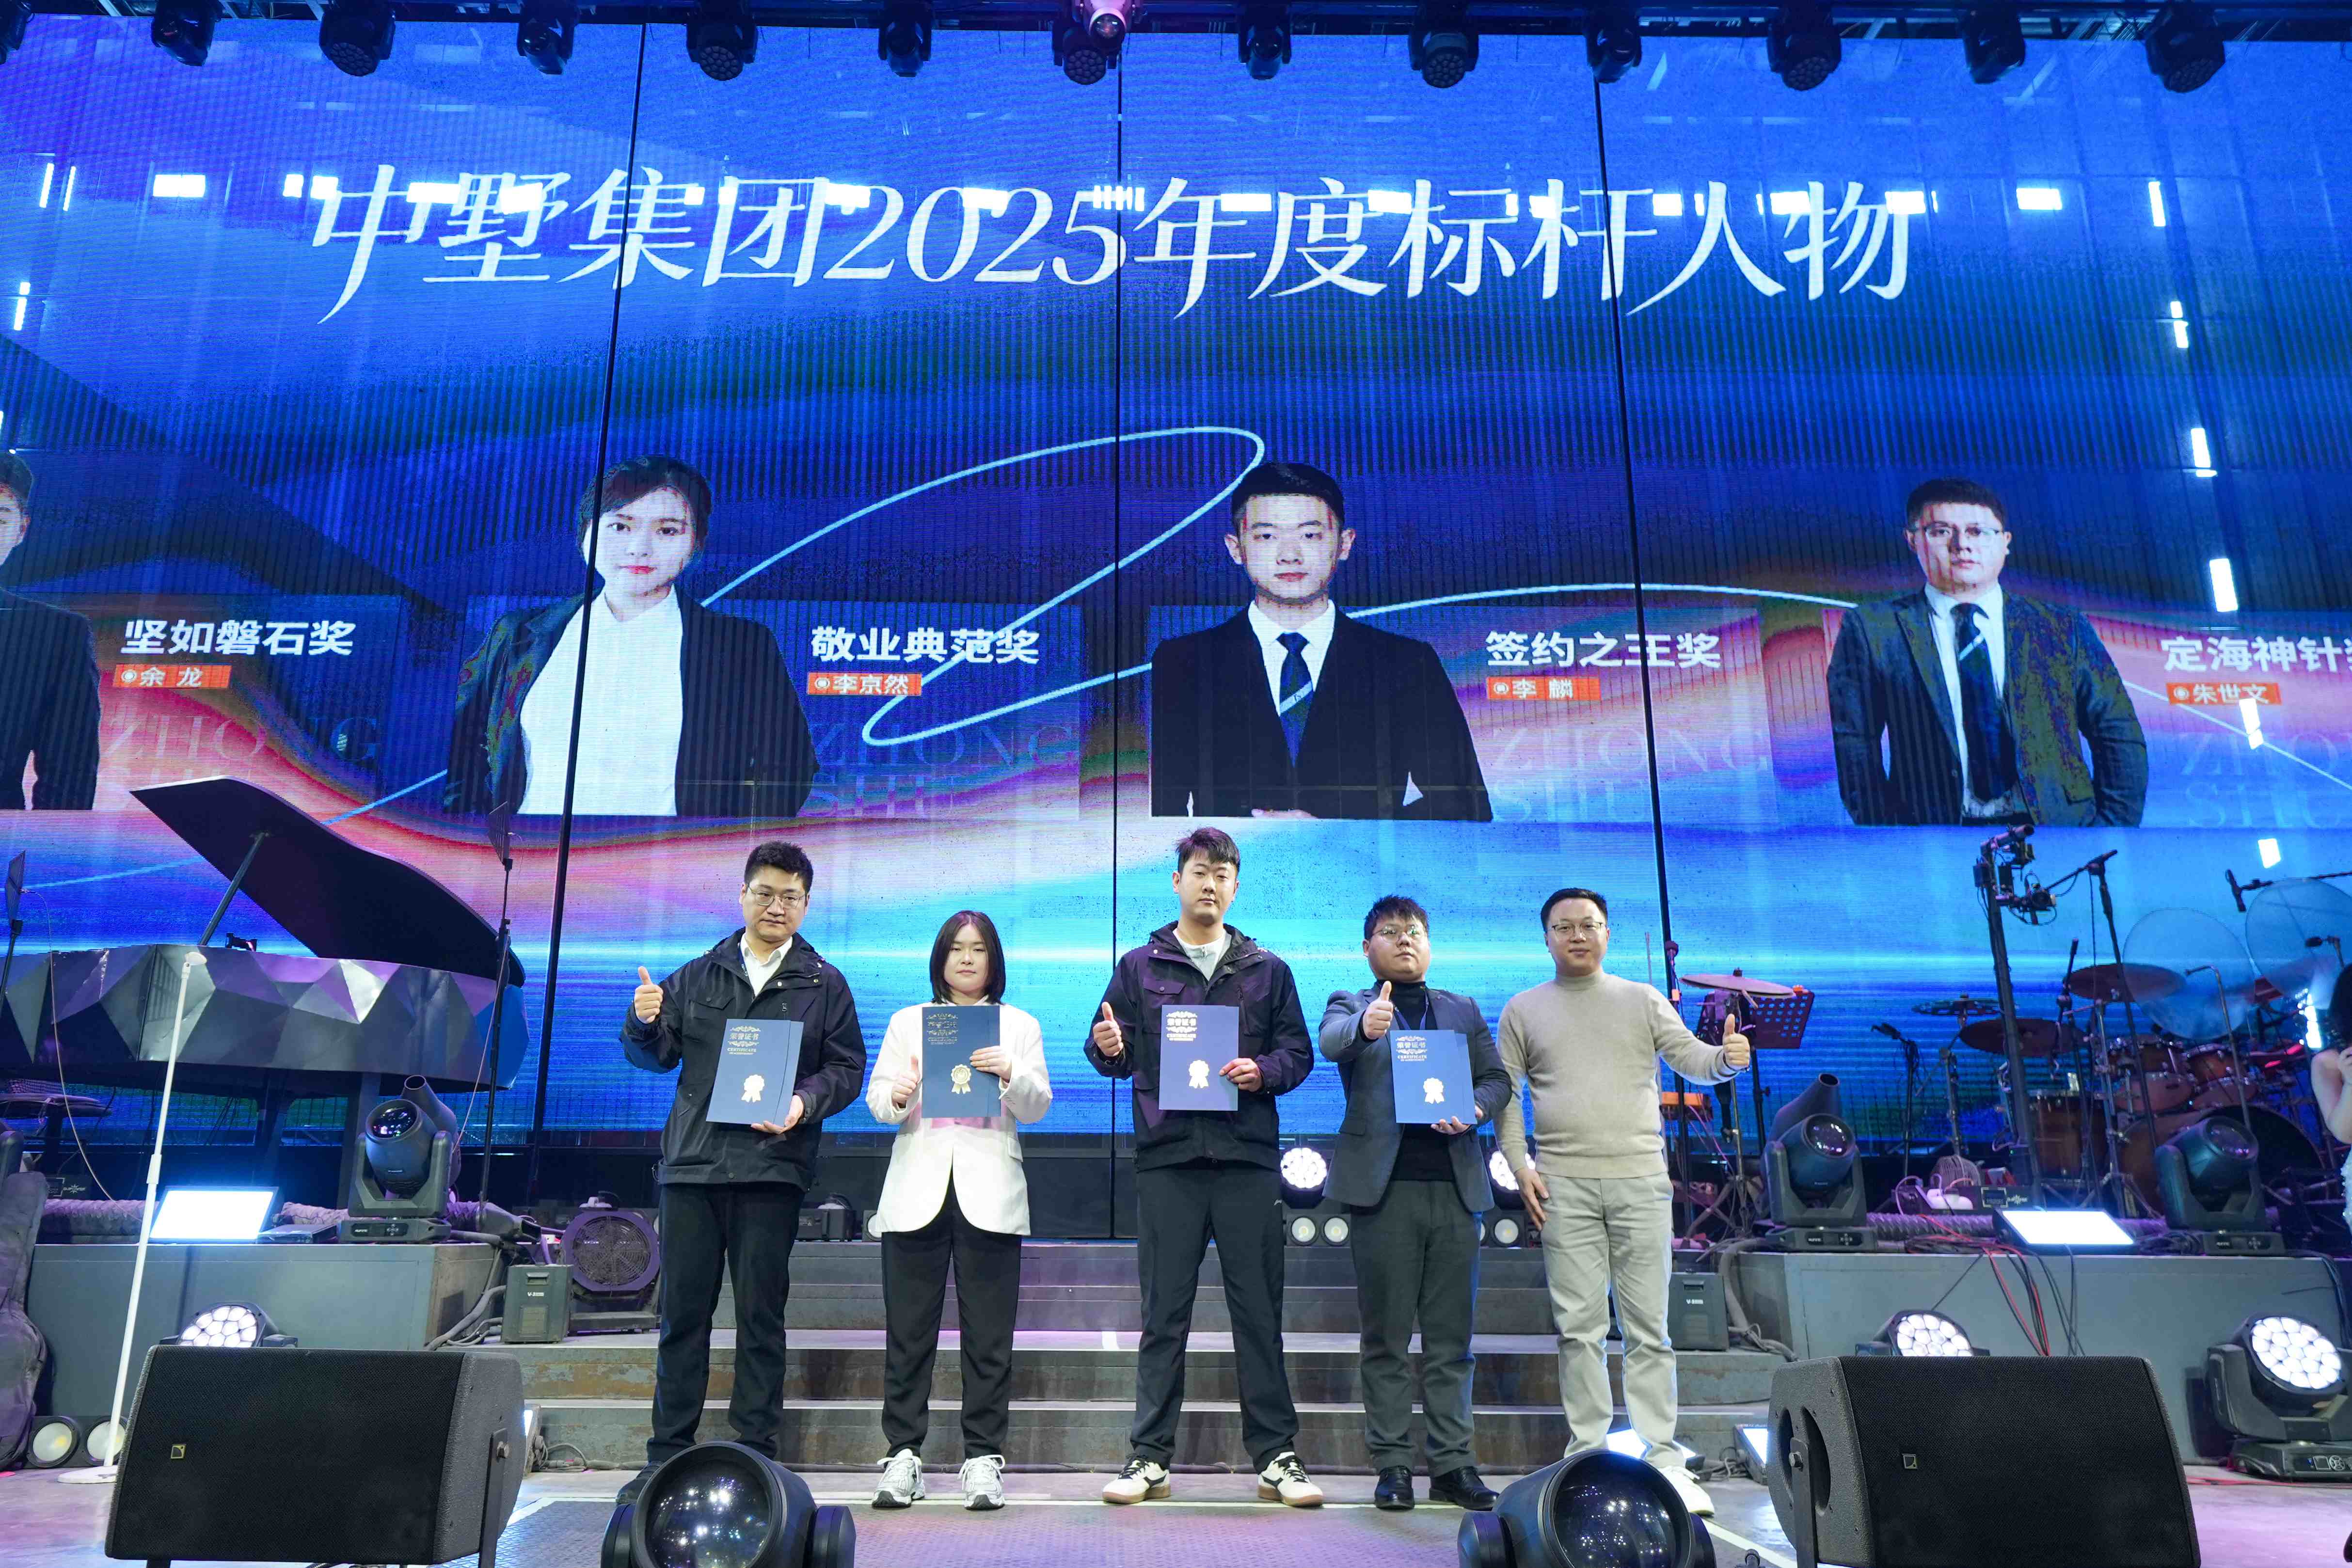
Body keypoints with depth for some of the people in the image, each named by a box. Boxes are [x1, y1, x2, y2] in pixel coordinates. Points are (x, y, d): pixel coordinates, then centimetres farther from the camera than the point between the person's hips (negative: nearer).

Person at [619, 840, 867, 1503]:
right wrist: (644, 1024, -8)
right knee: (682, 1311, 6)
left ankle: (755, 1454, 12)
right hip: (692, 1160, 2)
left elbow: (847, 1068, 4)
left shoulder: (823, 984, 7)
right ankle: (668, 1455, 16)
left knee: (761, 1313, 2)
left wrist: (804, 1103, -14)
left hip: (772, 1167, -2)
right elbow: (660, 1056, 13)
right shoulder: (699, 975, 13)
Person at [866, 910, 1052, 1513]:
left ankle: (983, 1459, 4)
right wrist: (895, 1097, -15)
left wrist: (1011, 1075, -15)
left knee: (989, 1337, -2)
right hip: (918, 1188, 1)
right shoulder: (907, 1022, 16)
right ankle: (903, 1454, 7)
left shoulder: (1020, 1027, 13)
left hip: (989, 1193, -1)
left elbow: (1038, 1107, 5)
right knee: (909, 1331, 0)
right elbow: (876, 1097, 7)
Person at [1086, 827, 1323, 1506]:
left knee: (1260, 1312, 4)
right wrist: (1108, 1049, -15)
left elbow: (1298, 1052, 10)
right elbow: (1117, 1055, 7)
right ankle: (1150, 1457, 13)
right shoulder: (1138, 968, 11)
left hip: (1248, 1157, 1)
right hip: (1167, 1155, 0)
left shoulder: (1267, 970, 13)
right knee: (1164, 1314, 4)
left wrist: (1262, 1072, -10)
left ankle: (1276, 1457, 13)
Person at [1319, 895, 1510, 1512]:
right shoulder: (1353, 1004, 8)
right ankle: (1392, 1464, 8)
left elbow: (1497, 1078, 14)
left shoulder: (1463, 1010, 19)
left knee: (1452, 1337, 5)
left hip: (1455, 1184, 3)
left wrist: (1476, 1109, -9)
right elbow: (1332, 1040, -14)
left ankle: (1452, 1463, 11)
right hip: (1384, 1184, -3)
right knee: (1386, 1337, 2)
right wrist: (1365, 1024, -37)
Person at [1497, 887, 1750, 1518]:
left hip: (1641, 1181, 0)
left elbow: (1690, 1057, 1)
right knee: (1579, 1327, 1)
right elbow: (1505, 1093, 9)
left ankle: (1662, 1459, 6)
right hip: (1564, 1186, 0)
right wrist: (1520, 1167, -2)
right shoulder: (1523, 1011, 10)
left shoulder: (1644, 1001, 11)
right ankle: (1587, 1454, 9)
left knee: (1648, 1328, 2)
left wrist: (1725, 1058, -22)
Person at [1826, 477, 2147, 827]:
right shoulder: (1872, 631, 7)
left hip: (2058, 840, 3)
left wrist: (2111, 838, 4)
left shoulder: (2064, 630, 13)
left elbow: (2120, 738, 14)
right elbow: (1856, 747, 5)